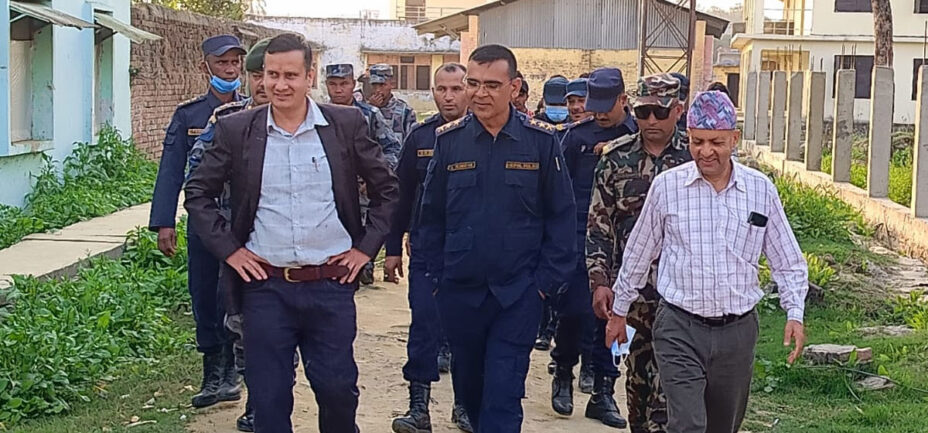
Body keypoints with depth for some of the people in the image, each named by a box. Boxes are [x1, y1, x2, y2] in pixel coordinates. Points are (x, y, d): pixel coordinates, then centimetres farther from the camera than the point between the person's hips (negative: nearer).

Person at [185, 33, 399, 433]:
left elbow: (387, 189, 9)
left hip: (332, 285, 0)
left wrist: (366, 247, 2)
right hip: (264, 287, 0)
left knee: (338, 391, 5)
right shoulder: (236, 130, 0)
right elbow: (197, 193, 9)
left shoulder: (347, 125, 0)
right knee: (269, 399, 6)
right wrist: (228, 249, 0)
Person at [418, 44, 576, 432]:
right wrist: (438, 276, 4)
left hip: (518, 294, -3)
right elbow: (431, 214, 6)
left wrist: (546, 281, -5)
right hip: (459, 293, 3)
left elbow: (561, 216, -2)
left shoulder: (541, 140, -5)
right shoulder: (448, 139, 0)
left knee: (503, 397, -6)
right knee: (468, 386, 17)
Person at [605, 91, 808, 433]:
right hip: (680, 328, -2)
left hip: (738, 329, 2)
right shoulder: (666, 186, -3)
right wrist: (619, 311, 16)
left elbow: (788, 262, 8)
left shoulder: (760, 189, 1)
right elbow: (638, 254, 10)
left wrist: (795, 314, -4)